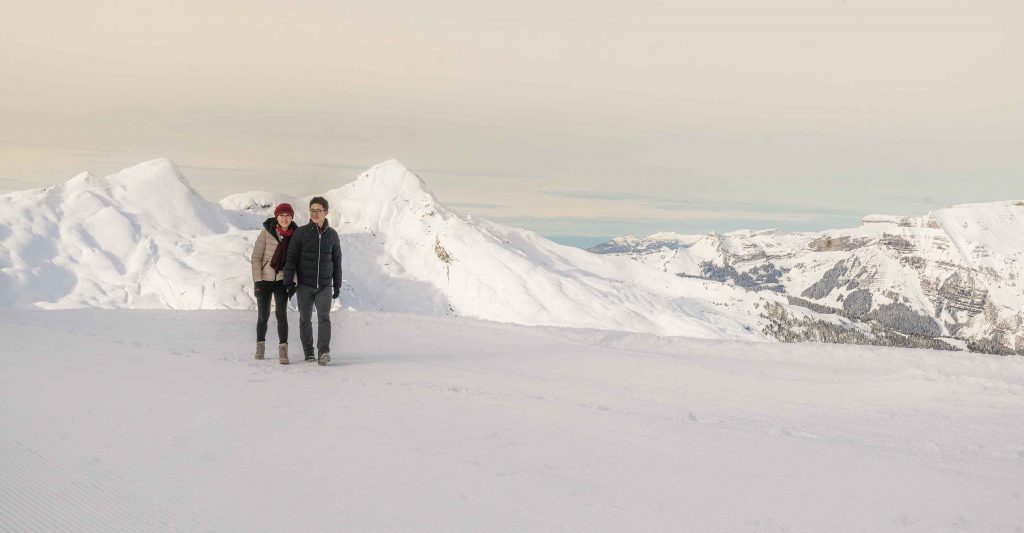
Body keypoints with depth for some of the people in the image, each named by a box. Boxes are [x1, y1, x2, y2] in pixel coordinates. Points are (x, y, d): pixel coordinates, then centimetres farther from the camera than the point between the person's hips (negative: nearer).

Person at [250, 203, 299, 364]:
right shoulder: (266, 233, -9)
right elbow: (256, 258, -8)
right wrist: (257, 281, -14)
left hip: (282, 280, 1)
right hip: (264, 280, -1)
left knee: (281, 313, -13)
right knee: (263, 315, 7)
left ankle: (283, 350, -15)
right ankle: (260, 345, 28)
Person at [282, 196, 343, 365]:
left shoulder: (332, 235, 5)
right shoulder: (301, 233, -2)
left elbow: (337, 261, 13)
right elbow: (291, 258, -3)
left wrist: (337, 285, 12)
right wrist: (289, 282, -9)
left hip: (325, 286, 0)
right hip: (304, 286, 0)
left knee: (324, 318, -13)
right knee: (305, 320, 5)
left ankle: (324, 352, -18)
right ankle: (308, 353, 15)